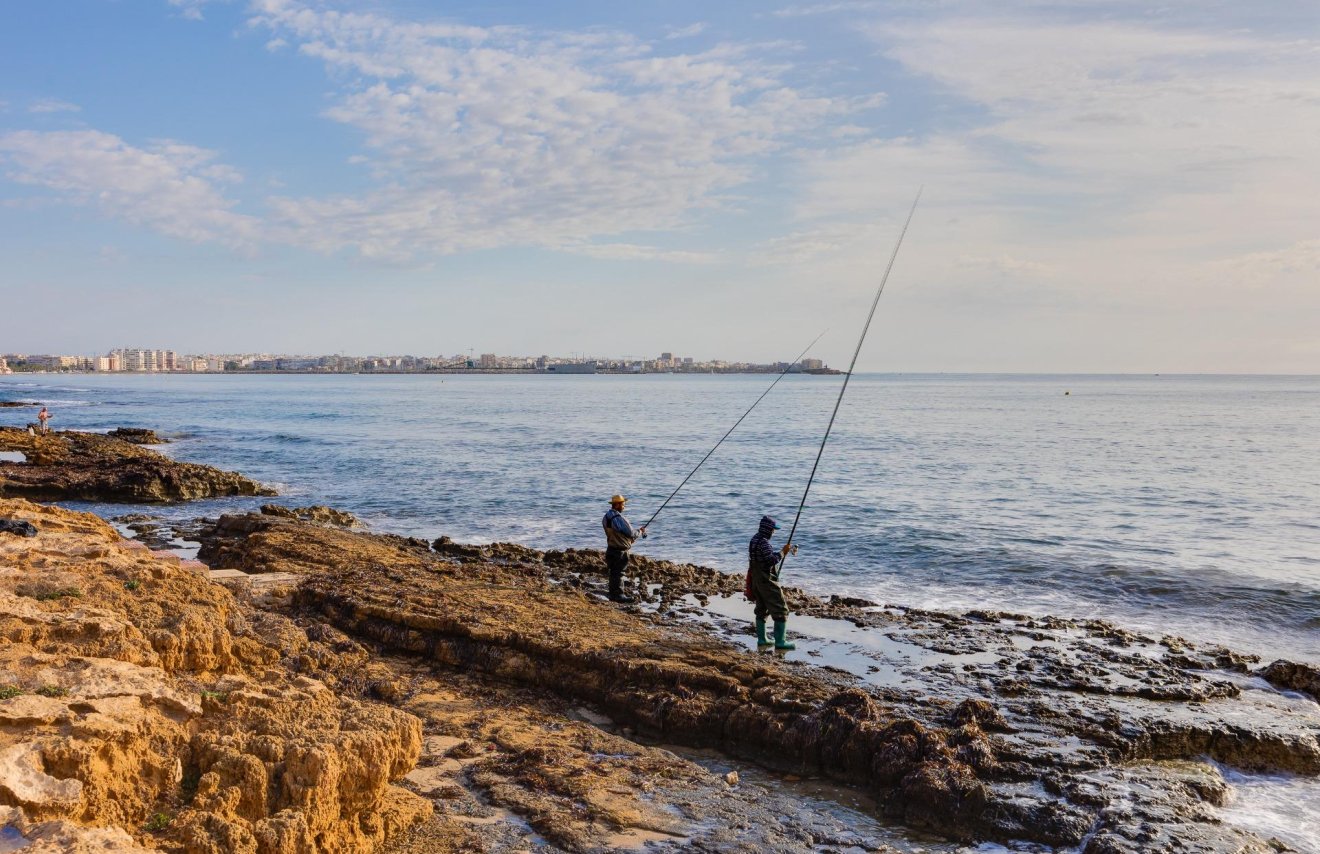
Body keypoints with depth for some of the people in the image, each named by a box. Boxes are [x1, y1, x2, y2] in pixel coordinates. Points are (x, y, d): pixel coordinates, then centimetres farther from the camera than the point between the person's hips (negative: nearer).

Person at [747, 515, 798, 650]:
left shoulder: (754, 540, 11)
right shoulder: (763, 542, -20)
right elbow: (772, 560, -26)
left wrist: (784, 551, 13)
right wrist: (782, 552, -13)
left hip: (756, 580, 10)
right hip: (767, 582, -10)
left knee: (762, 610, 17)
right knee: (781, 611, -4)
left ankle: (761, 640, 21)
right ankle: (780, 642, -6)